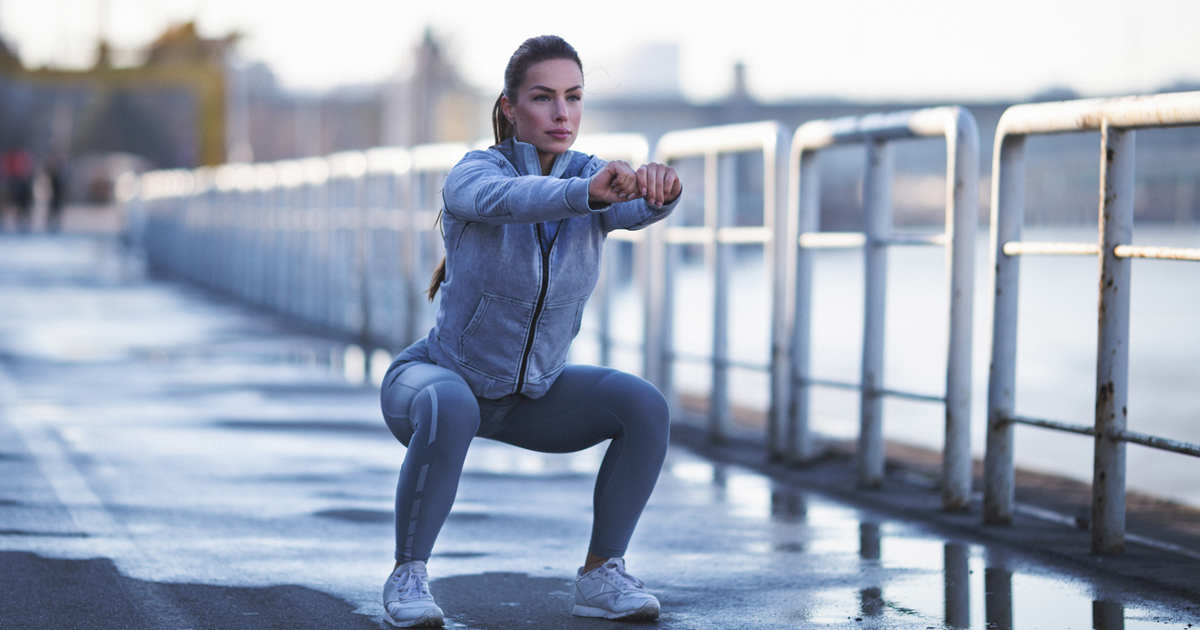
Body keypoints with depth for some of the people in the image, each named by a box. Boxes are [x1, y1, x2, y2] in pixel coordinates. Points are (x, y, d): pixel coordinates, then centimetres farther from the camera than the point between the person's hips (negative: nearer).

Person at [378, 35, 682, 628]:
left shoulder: (594, 177, -11)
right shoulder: (471, 174, -23)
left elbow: (640, 208, -35)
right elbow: (505, 201, -49)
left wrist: (659, 186, -60)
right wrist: (590, 190, -69)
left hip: (529, 394, 5)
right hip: (436, 381, -5)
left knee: (646, 408, -20)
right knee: (451, 411, -41)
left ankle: (600, 575, -8)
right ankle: (408, 574, -22)